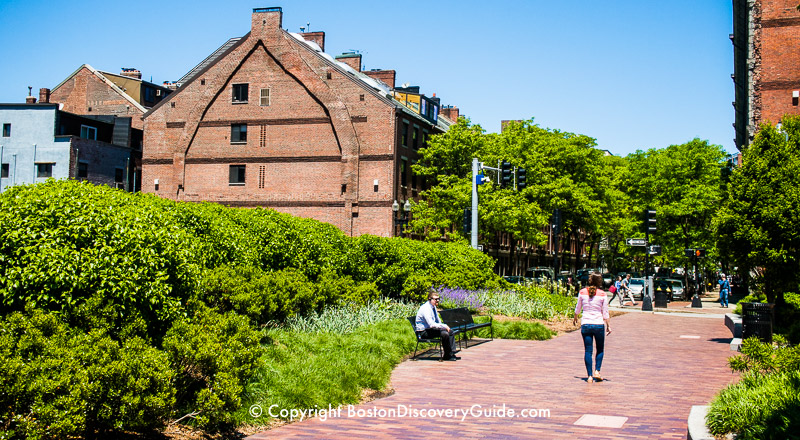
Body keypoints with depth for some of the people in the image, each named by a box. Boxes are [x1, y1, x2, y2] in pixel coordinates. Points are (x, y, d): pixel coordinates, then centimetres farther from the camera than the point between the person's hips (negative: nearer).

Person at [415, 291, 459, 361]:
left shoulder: (433, 307, 8)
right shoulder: (426, 308, -23)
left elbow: (438, 321, 21)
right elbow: (432, 324, -30)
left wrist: (445, 326, 3)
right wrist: (444, 326, -23)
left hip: (430, 328, 10)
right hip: (423, 331, -10)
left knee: (451, 331, -1)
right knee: (445, 334, -26)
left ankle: (452, 353, -4)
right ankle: (447, 356, -12)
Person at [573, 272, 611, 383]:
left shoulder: (582, 292, 0)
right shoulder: (602, 295, -4)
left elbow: (578, 308, 10)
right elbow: (605, 312, -1)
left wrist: (575, 318, 28)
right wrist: (608, 326, 8)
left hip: (585, 324, 1)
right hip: (598, 324, -1)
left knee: (587, 351, 4)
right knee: (600, 350, 16)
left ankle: (589, 375, 0)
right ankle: (597, 371, 2)